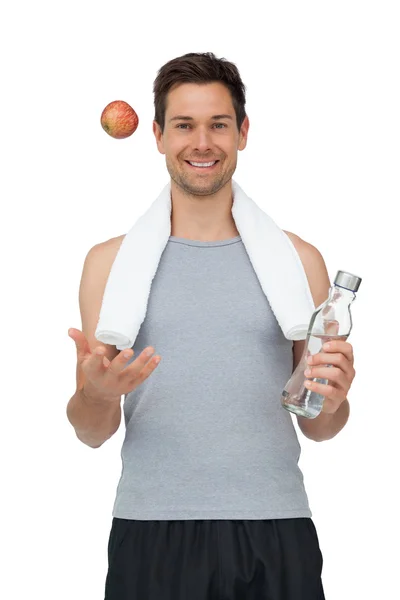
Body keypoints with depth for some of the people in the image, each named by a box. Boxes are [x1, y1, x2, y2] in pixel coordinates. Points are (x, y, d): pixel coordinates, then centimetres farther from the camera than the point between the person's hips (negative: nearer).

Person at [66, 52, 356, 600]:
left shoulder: (297, 260, 5)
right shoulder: (111, 261, 4)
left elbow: (316, 428, 12)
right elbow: (92, 433, 7)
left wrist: (331, 402, -10)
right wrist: (94, 394, -15)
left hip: (275, 537, 1)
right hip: (152, 536, 0)